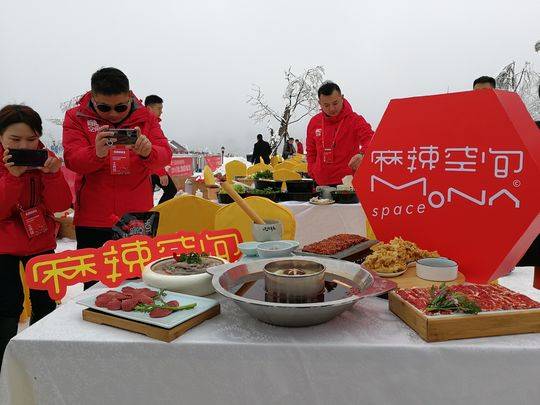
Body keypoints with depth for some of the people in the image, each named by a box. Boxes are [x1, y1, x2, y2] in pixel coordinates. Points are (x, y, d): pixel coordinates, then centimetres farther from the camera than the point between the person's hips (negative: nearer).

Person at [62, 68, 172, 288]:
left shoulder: (146, 117, 5)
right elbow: (72, 159, -10)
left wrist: (148, 152, -30)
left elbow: (165, 155, -6)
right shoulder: (76, 117, 1)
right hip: (93, 219, -1)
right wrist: (97, 153, -32)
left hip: (137, 218, 1)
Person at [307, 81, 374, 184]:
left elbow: (371, 139, -21)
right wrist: (312, 172, 4)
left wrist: (362, 154, -41)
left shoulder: (355, 120, -6)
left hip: (347, 181, -4)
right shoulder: (314, 122, 7)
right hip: (321, 183, 4)